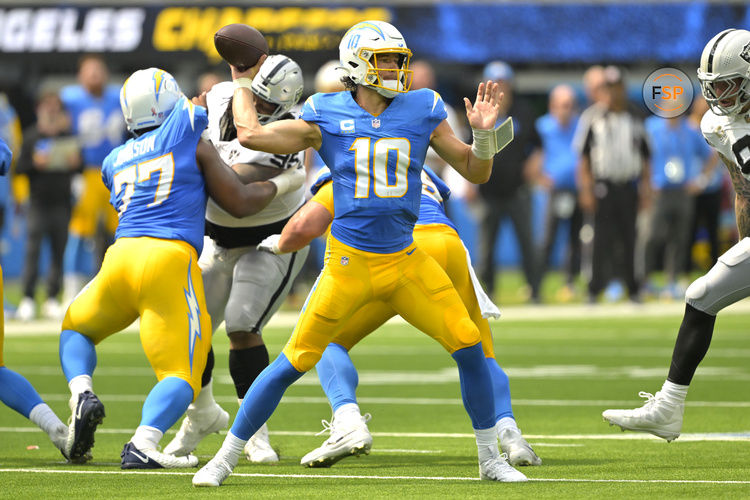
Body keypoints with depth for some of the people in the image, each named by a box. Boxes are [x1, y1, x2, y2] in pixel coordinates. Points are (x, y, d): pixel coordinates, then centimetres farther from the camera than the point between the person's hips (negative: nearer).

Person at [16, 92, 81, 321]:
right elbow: (19, 169, 1)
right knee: (32, 250, -8)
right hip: (38, 203, -2)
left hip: (62, 202, 2)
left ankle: (52, 300, 7)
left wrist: (75, 163, -8)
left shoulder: (69, 138, 9)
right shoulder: (31, 137, 3)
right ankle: (27, 300, -4)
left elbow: (80, 169, 13)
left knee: (59, 249, 2)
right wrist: (34, 164, -16)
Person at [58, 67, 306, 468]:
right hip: (170, 259, -4)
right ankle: (142, 445, -29)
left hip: (121, 254, 4)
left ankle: (82, 394, 0)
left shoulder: (116, 162, 21)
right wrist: (280, 184, 29)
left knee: (75, 330, 30)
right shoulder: (193, 142, 10)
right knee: (180, 375, -2)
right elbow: (240, 203, 11)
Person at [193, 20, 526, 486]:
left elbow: (476, 171, 8)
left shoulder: (422, 111, 3)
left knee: (469, 346, -5)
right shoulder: (327, 116, -2)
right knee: (293, 363, -4)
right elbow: (251, 135, -4)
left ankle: (491, 458, 13)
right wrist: (243, 84, 9)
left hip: (406, 261, 2)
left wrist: (484, 133, -11)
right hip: (349, 263, -2)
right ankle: (226, 457, 9)